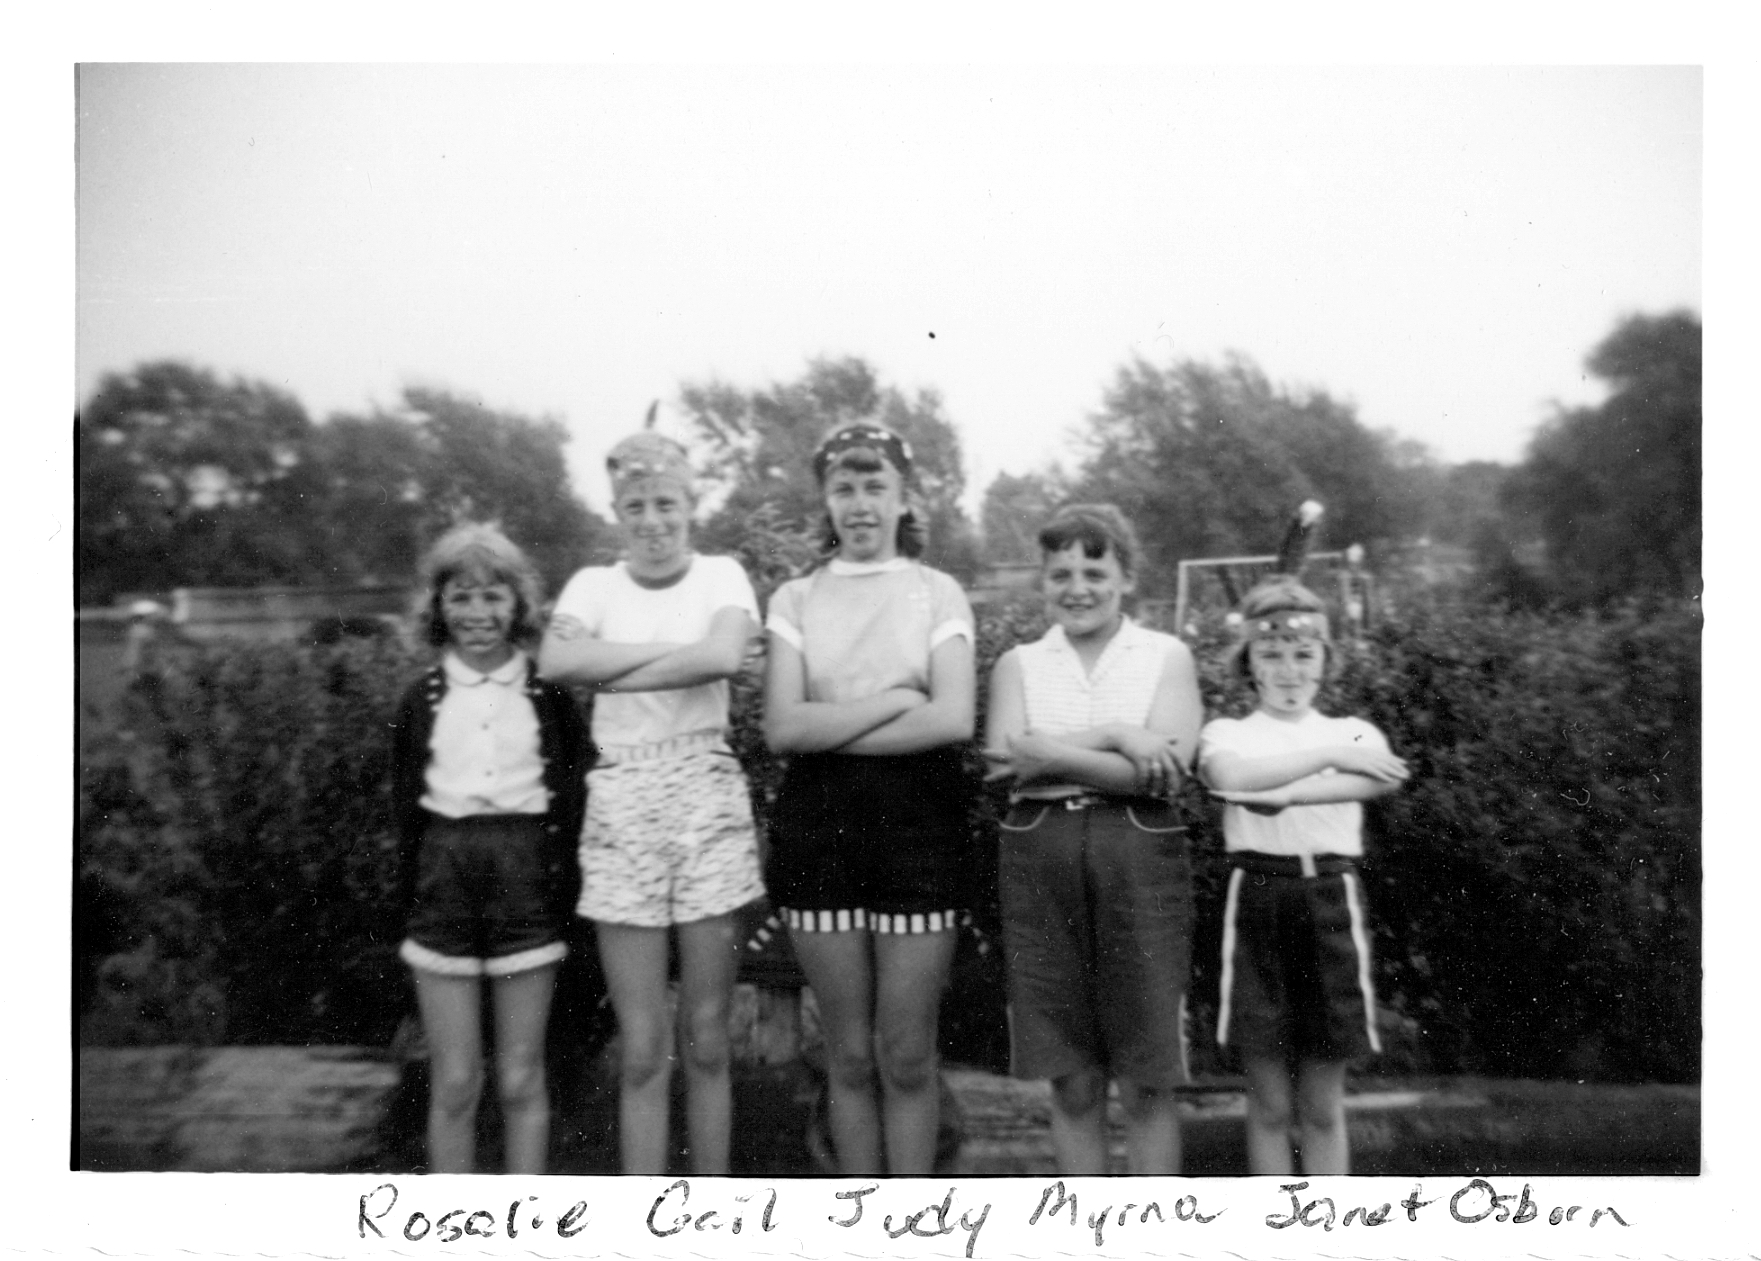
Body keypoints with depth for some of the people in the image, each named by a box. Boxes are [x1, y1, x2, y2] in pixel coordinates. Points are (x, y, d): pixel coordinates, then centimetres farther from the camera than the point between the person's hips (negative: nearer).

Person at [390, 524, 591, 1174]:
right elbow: (406, 806, 4)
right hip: (445, 881, 1)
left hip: (526, 877, -1)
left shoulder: (549, 698, 2)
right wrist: (416, 897, -4)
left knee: (522, 1080, 7)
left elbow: (572, 801, 0)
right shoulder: (423, 700, 5)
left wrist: (561, 893, -9)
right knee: (453, 1083, 5)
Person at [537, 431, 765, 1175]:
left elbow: (726, 655, -16)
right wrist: (674, 649, -11)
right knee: (642, 1050, 3)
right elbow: (555, 660, -12)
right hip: (620, 805, 1)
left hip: (708, 798, -1)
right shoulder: (594, 584, 9)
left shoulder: (721, 575, 5)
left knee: (706, 1042, 7)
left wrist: (616, 673, -10)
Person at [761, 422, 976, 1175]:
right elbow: (783, 727, -5)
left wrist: (834, 729, -10)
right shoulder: (796, 601, 8)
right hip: (819, 828, 1)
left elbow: (953, 720, -9)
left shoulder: (938, 594, 5)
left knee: (907, 1055, 2)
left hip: (919, 822, -1)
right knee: (850, 1056, 8)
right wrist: (895, 700, -10)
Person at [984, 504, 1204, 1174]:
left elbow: (1167, 766, -9)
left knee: (1146, 1086, 3)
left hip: (1140, 857, -1)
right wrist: (1113, 738, -13)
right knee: (1073, 1085, 8)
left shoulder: (1166, 655, 6)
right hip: (1041, 860, 2)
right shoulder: (1018, 663, 12)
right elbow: (1010, 756, -6)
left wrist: (1051, 755, -10)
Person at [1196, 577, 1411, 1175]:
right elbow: (1231, 776, -17)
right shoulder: (1227, 734, 8)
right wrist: (1328, 755, -19)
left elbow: (1383, 777, -14)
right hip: (1257, 895, -1)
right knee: (1269, 1103, 6)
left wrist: (1284, 794, -26)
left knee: (1322, 1106, 8)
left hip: (1332, 898, 1)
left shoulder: (1352, 732, 10)